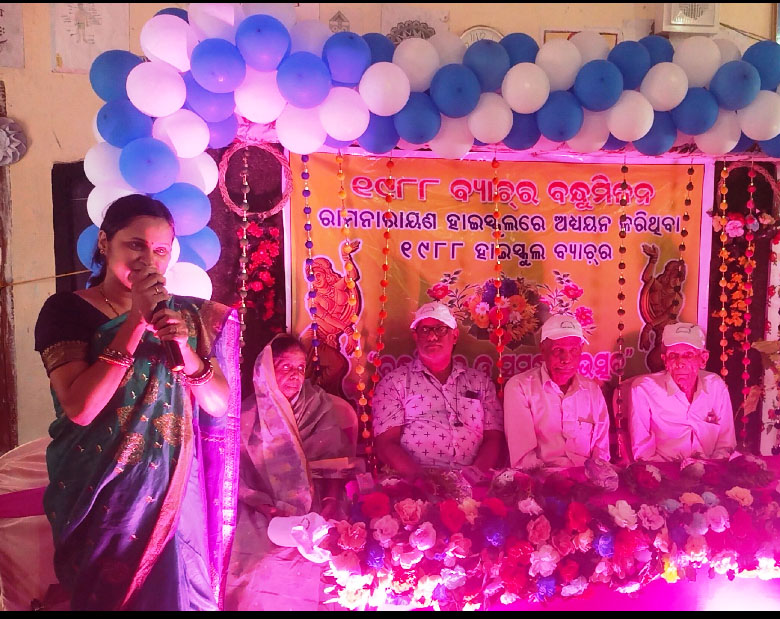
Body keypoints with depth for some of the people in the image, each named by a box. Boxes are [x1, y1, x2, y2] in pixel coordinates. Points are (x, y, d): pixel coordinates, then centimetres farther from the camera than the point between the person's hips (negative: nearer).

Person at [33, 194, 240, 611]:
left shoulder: (186, 314, 4)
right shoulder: (66, 310, -7)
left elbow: (220, 405, -1)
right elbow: (80, 408, -20)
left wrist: (183, 346, -17)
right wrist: (136, 322, -21)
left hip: (173, 488, 3)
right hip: (100, 494, -3)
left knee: (177, 591, 11)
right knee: (107, 593, 9)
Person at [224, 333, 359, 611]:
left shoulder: (322, 409, 5)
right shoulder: (248, 415, 2)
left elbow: (336, 462, 3)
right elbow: (237, 475, 0)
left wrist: (331, 501, -12)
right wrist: (269, 509, -11)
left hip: (314, 519, 0)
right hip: (263, 523, 0)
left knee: (310, 581, -14)